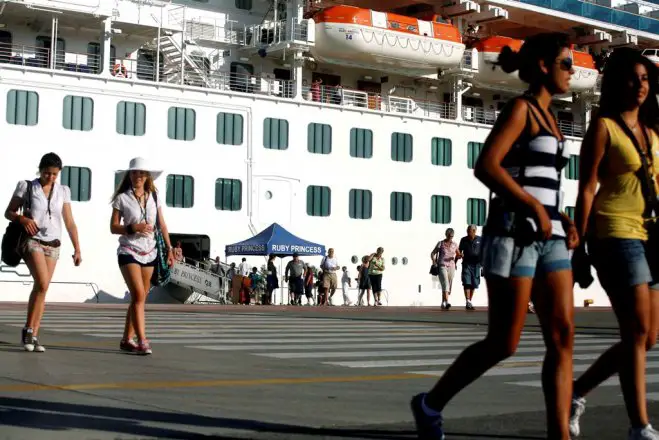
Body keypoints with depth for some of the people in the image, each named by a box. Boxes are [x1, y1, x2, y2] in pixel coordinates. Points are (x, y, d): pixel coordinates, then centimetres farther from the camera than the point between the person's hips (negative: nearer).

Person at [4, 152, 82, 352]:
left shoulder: (62, 191, 9)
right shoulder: (27, 187, 2)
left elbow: (69, 222, 9)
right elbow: (8, 212, 5)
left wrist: (77, 248, 2)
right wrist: (22, 218, -17)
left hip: (53, 245, 4)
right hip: (32, 241, -4)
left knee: (41, 288, 1)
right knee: (42, 284, -21)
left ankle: (33, 336, 5)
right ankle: (28, 329, -9)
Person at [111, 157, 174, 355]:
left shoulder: (154, 197, 7)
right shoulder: (122, 198, -3)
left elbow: (162, 225, 12)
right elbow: (113, 227, -3)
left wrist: (169, 249, 7)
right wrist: (133, 228, -19)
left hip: (149, 252, 5)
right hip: (129, 251, -4)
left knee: (139, 297, 8)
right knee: (138, 295, -16)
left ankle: (127, 339, 18)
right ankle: (142, 341, -18)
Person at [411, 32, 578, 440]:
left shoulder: (548, 118, 20)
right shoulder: (520, 109, -5)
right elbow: (487, 167, -18)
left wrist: (565, 221, 9)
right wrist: (535, 208, -18)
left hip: (549, 236, 8)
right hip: (514, 233, -8)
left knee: (562, 335, -4)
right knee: (503, 343, -4)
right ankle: (431, 404, 14)